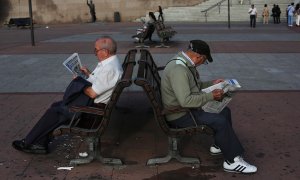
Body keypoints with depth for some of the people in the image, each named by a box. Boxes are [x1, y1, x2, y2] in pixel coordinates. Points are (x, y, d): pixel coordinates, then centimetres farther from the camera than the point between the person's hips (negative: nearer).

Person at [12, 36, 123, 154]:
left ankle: (28, 143, 10)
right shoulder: (109, 62, 8)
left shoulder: (109, 68, -26)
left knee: (54, 111, -5)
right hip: (91, 100, 10)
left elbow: (92, 93, -25)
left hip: (93, 107, -10)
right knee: (55, 106, 8)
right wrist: (88, 74, 8)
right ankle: (40, 144, 10)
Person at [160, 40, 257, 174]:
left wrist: (212, 84, 14)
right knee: (220, 121, -20)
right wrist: (211, 96, -24)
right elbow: (185, 101, -33)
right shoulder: (178, 70, -27)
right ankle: (232, 161, -7)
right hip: (179, 116, -11)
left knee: (225, 111, 10)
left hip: (186, 108, 11)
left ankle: (219, 146, 23)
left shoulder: (185, 63, 6)